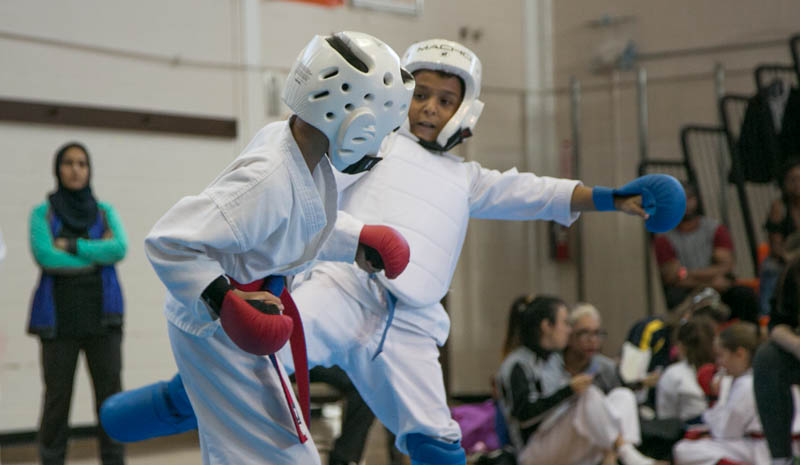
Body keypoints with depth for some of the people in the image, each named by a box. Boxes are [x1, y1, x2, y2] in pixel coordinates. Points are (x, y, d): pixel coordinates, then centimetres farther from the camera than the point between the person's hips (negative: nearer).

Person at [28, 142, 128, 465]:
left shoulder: (105, 212, 11)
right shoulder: (42, 213, 5)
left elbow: (120, 248, -7)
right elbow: (45, 255, -12)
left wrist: (72, 246, -11)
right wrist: (98, 253, -7)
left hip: (102, 317, 2)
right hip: (59, 318, -2)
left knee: (110, 394, -3)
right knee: (57, 397, -1)